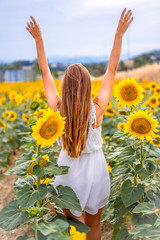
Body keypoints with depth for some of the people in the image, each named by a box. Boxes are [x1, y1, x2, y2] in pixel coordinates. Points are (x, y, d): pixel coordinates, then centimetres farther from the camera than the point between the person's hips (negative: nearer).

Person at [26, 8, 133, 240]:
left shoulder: (57, 109, -21)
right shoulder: (97, 109, -24)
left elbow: (44, 72, -9)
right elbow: (111, 71, -15)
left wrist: (38, 38, -3)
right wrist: (119, 33, -11)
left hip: (67, 171, 1)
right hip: (94, 172, -1)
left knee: (69, 217, 28)